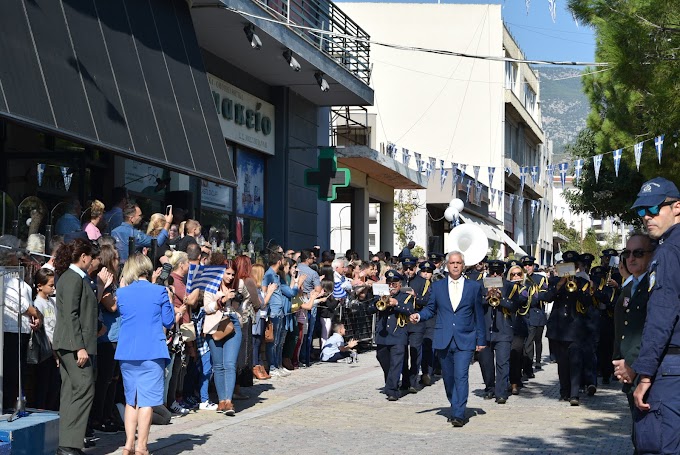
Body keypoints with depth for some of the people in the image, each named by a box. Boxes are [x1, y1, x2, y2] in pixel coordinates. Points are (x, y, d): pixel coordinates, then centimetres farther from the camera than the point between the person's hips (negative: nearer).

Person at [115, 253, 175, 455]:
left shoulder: (122, 293, 3)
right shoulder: (159, 292, -6)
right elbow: (168, 321, 1)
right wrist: (168, 300, 14)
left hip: (126, 353, 4)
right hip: (152, 353, -4)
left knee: (131, 400, 15)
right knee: (146, 400, -1)